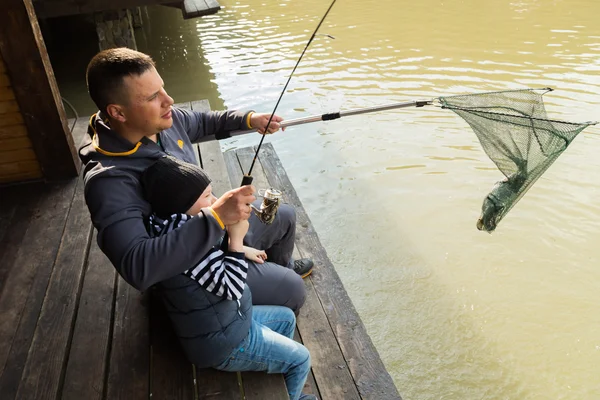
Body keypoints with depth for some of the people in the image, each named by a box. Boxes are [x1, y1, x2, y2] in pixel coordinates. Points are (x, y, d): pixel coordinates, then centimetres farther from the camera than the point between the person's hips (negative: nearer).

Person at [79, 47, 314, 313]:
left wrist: (248, 119, -2)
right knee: (292, 290, -3)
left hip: (218, 229, 8)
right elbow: (138, 267, -46)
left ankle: (282, 266, 53)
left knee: (284, 216, 22)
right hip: (192, 268, -8)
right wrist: (216, 216, -48)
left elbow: (202, 122, 11)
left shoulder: (164, 120, -13)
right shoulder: (109, 182, -36)